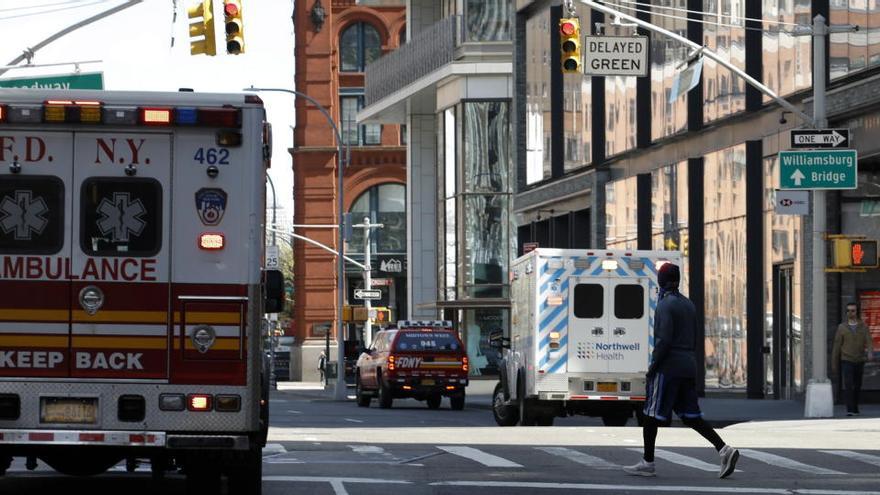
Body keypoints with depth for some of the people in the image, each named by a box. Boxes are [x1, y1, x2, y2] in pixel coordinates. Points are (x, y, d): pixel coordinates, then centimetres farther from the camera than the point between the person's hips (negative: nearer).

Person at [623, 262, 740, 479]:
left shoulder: (666, 305, -11)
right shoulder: (688, 304, 15)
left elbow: (664, 340, -19)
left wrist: (653, 366, -13)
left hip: (668, 366, -8)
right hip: (688, 365, 8)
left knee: (651, 415, 2)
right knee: (690, 416, 8)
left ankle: (648, 463, 6)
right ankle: (724, 449, -6)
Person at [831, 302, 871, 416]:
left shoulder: (863, 327, 4)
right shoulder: (842, 327, 2)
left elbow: (868, 341, -9)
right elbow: (836, 347, 5)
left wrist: (868, 350, -33)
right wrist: (834, 365, 4)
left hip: (859, 361, 2)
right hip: (846, 361, -2)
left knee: (857, 386, 9)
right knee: (848, 385, -15)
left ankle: (855, 409, 23)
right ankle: (850, 410, -20)